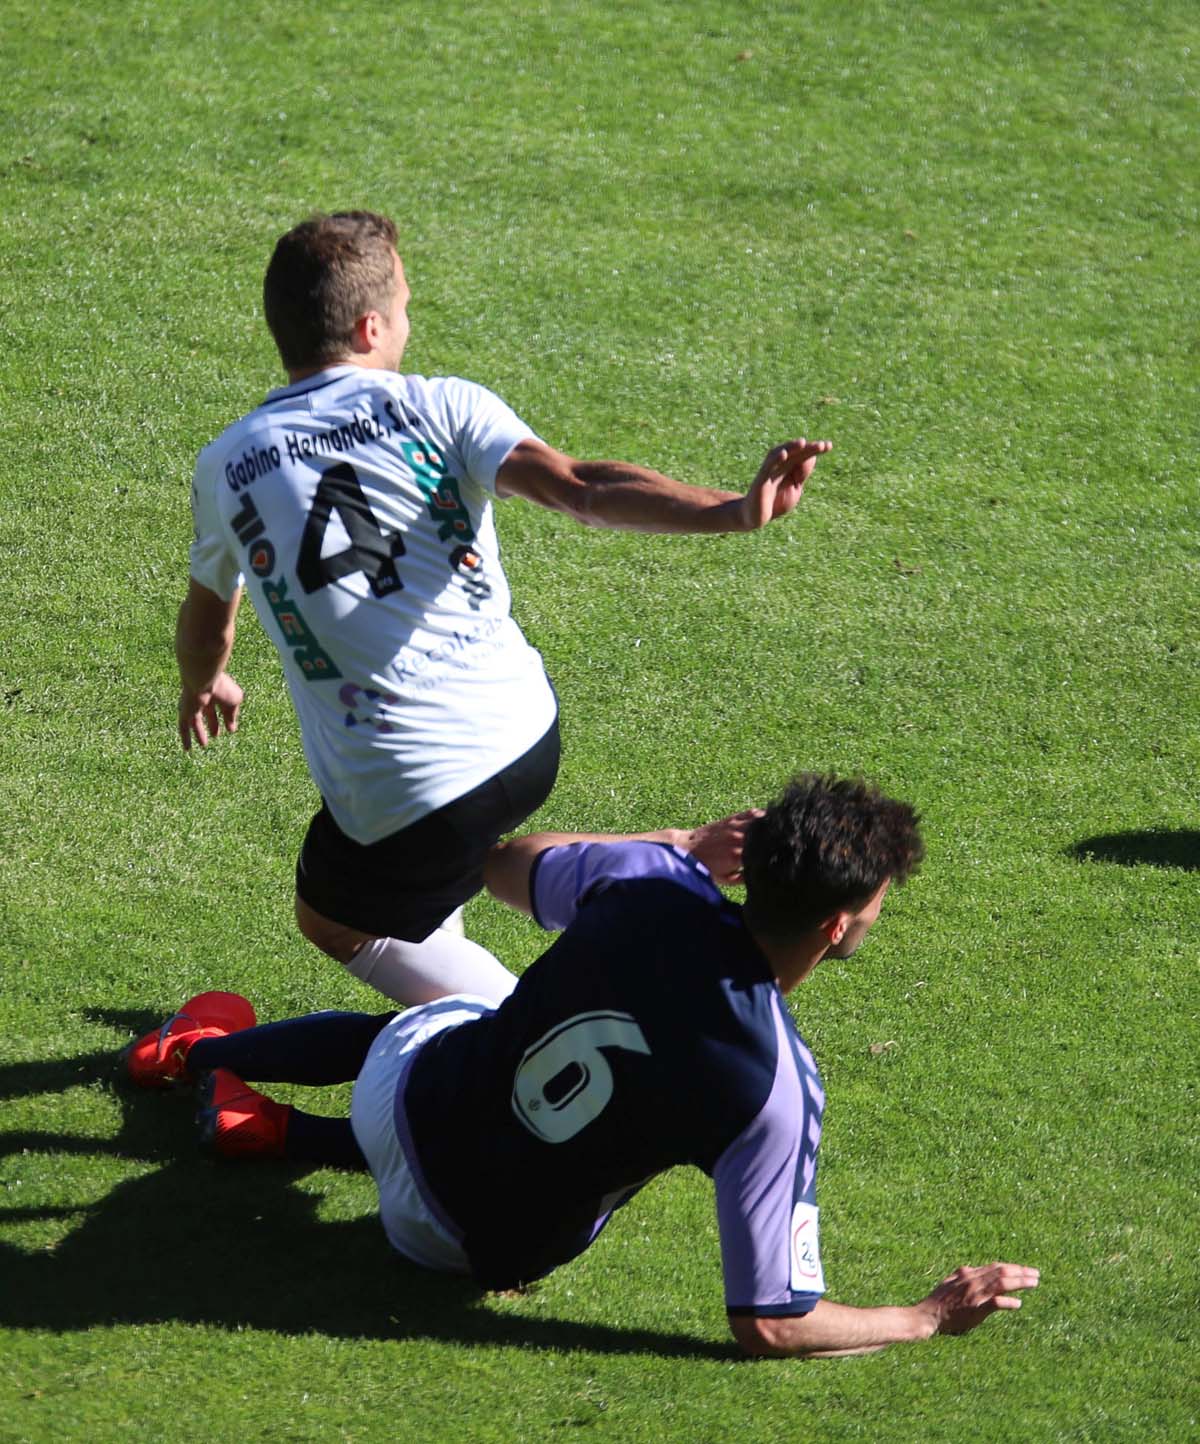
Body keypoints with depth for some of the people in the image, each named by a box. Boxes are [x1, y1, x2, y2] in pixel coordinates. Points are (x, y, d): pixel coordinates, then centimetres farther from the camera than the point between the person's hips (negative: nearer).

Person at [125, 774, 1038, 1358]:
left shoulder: (648, 883, -21)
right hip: (474, 1245, -2)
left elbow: (505, 864, 4)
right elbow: (770, 1326, -27)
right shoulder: (776, 1093, -34)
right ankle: (272, 1132, 25)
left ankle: (195, 1053, 50)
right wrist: (932, 1319, -15)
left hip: (411, 1079, 2)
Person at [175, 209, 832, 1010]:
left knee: (331, 917, 26)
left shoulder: (228, 465, 3)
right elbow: (578, 486, -22)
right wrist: (733, 510, -31)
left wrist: (202, 687, 44)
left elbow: (206, 622, 21)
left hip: (398, 791, -3)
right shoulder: (440, 407, -4)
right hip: (526, 736, 3)